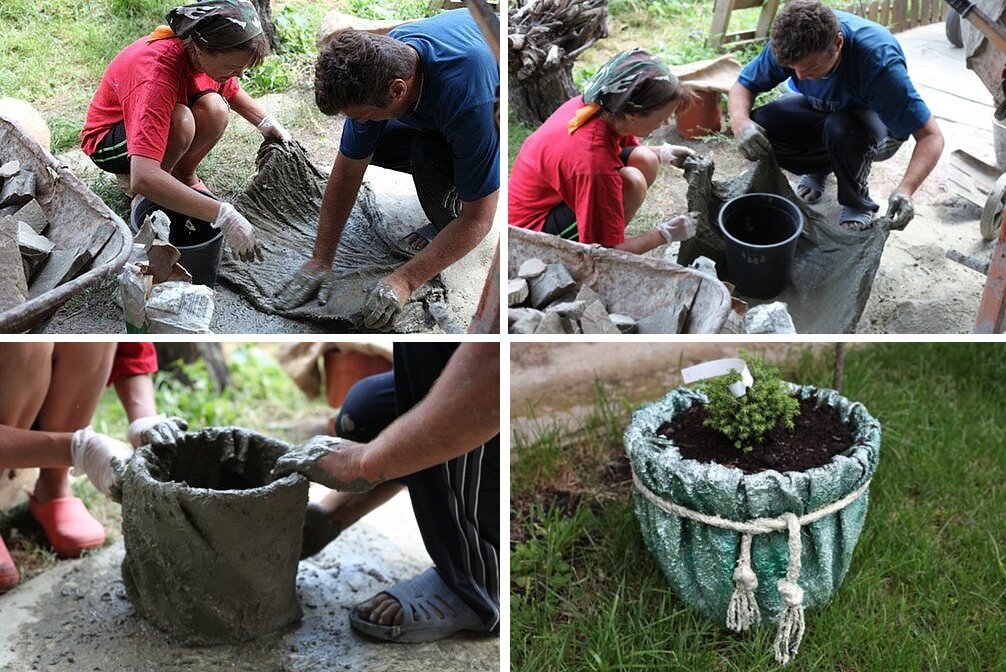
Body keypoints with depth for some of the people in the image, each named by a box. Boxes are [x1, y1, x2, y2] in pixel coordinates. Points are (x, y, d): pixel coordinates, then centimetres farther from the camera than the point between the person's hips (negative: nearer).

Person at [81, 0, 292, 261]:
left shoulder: (208, 53, -19)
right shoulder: (158, 72, -40)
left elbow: (232, 91, 9)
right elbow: (144, 179, -50)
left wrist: (266, 122, -10)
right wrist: (224, 215, -52)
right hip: (107, 141, -6)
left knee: (215, 109, -25)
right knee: (180, 121, -36)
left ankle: (184, 174, 3)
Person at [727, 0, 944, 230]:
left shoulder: (879, 60, -38)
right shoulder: (790, 44, -26)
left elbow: (931, 136, -35)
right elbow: (743, 86, -11)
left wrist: (905, 190, -52)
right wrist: (740, 122, -35)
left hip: (879, 124, -4)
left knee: (841, 128, -40)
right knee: (761, 126, -24)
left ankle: (858, 203, -9)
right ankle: (819, 168, 7)